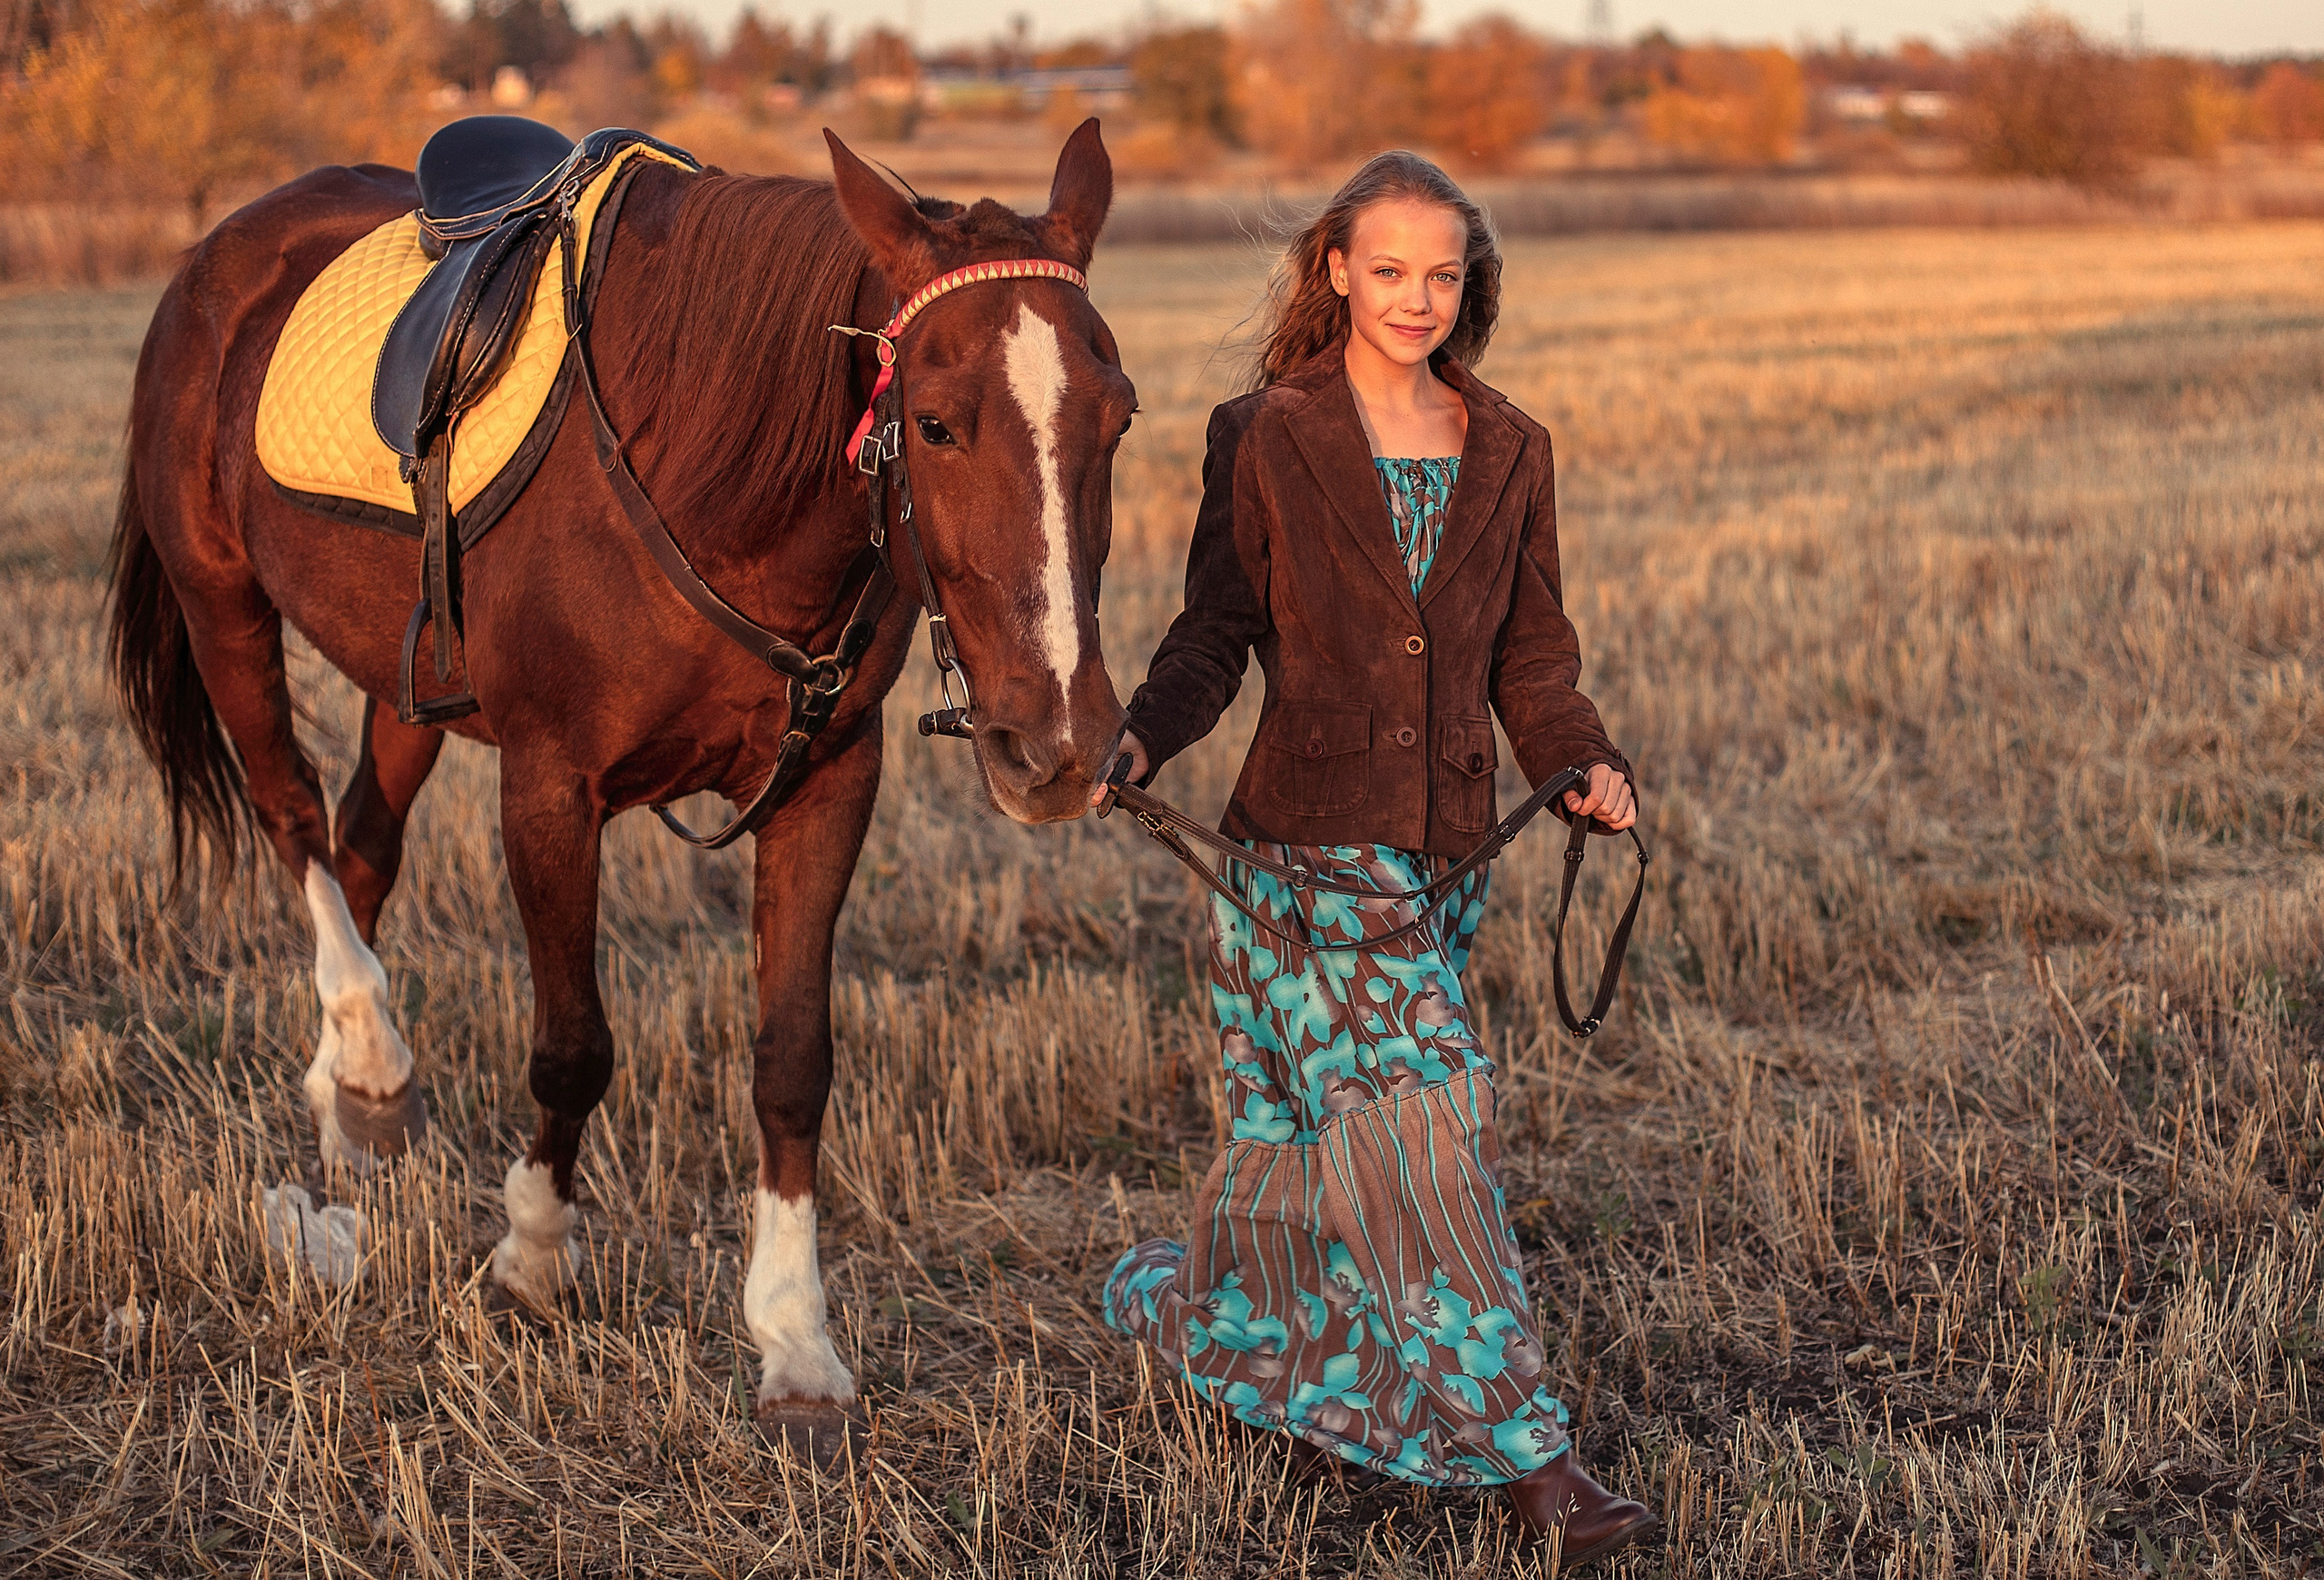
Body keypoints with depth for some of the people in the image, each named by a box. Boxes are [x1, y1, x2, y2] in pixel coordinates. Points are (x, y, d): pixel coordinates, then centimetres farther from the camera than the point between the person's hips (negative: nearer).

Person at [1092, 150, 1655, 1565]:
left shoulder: (1509, 453, 9)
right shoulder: (1269, 442, -2)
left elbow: (1532, 655, 13)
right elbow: (1219, 635, -1)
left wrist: (1586, 765, -4)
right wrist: (1141, 738, -19)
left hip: (1444, 852, 5)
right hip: (1311, 844, -5)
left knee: (1332, 1136, 11)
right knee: (1429, 1123, -9)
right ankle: (1519, 1447, -5)